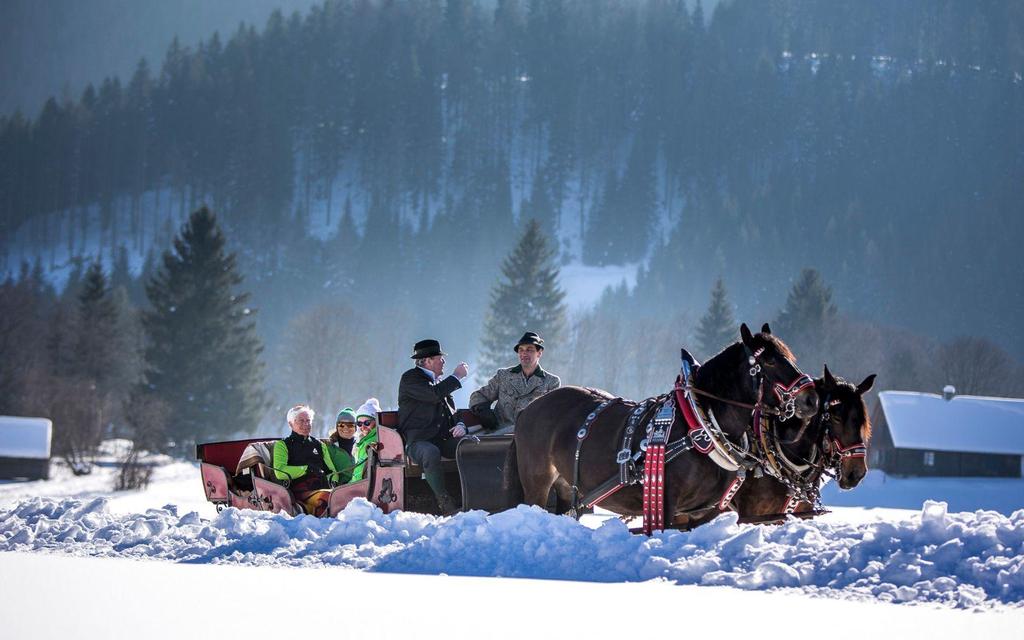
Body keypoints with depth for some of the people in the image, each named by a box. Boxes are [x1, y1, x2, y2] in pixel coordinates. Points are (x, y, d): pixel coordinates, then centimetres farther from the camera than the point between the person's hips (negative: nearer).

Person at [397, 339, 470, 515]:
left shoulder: (441, 381, 26)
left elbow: (452, 413, 30)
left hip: (443, 439, 7)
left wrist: (460, 426, 5)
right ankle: (445, 502, -31)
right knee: (431, 453, -41)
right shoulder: (411, 378, 2)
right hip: (418, 440, -7)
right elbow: (434, 394, -17)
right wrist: (457, 377, -4)